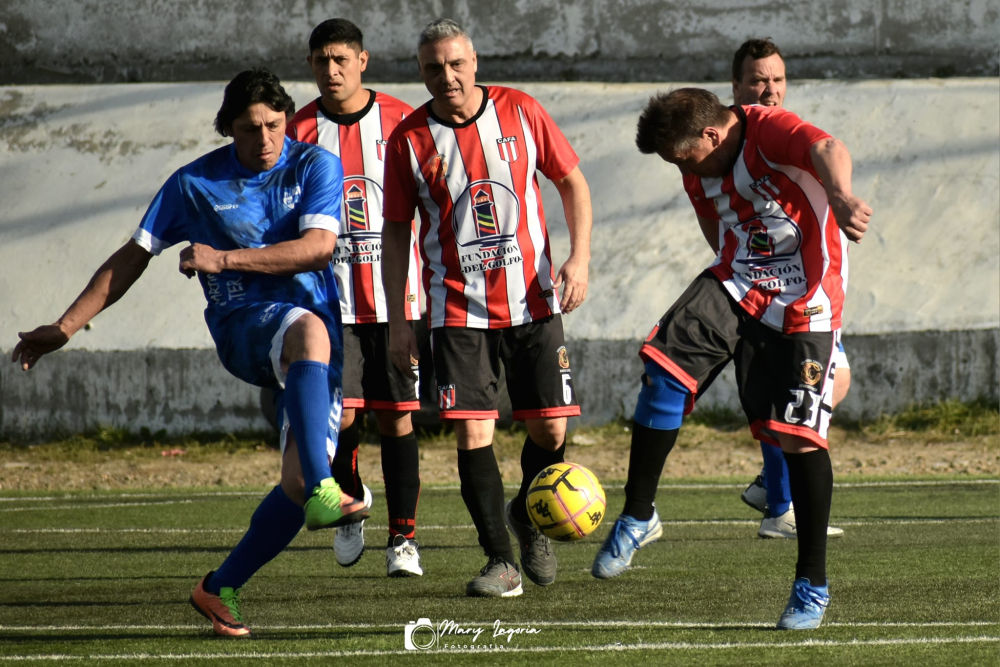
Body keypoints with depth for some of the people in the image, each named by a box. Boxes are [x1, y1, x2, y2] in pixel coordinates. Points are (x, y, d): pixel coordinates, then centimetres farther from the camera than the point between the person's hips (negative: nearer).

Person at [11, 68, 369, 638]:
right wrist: (65, 326, 9)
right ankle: (322, 491, -53)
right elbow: (133, 258, 13)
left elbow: (318, 246, -10)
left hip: (323, 327, 2)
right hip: (244, 324, -2)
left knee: (297, 481, -11)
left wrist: (223, 258, -17)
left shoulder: (316, 167, 5)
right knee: (309, 330, -40)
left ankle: (221, 589, 12)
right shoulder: (195, 184, 7)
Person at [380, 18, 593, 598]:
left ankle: (530, 518, 30)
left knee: (550, 428, 1)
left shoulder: (521, 112, -2)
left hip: (533, 300, 1)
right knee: (473, 432, -10)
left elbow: (572, 182, 7)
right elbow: (396, 230, 4)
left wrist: (580, 259, -5)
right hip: (459, 307, -1)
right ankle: (501, 561, -1)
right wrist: (398, 321, 0)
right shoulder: (409, 140, -3)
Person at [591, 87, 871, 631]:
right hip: (734, 287, 6)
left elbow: (828, 150, -41)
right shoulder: (699, 173, 5)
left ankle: (812, 585, 3)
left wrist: (841, 199, -62)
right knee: (664, 366, -17)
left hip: (803, 306, -6)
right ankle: (638, 516, -2)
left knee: (798, 437, -10)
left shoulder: (769, 130, -19)